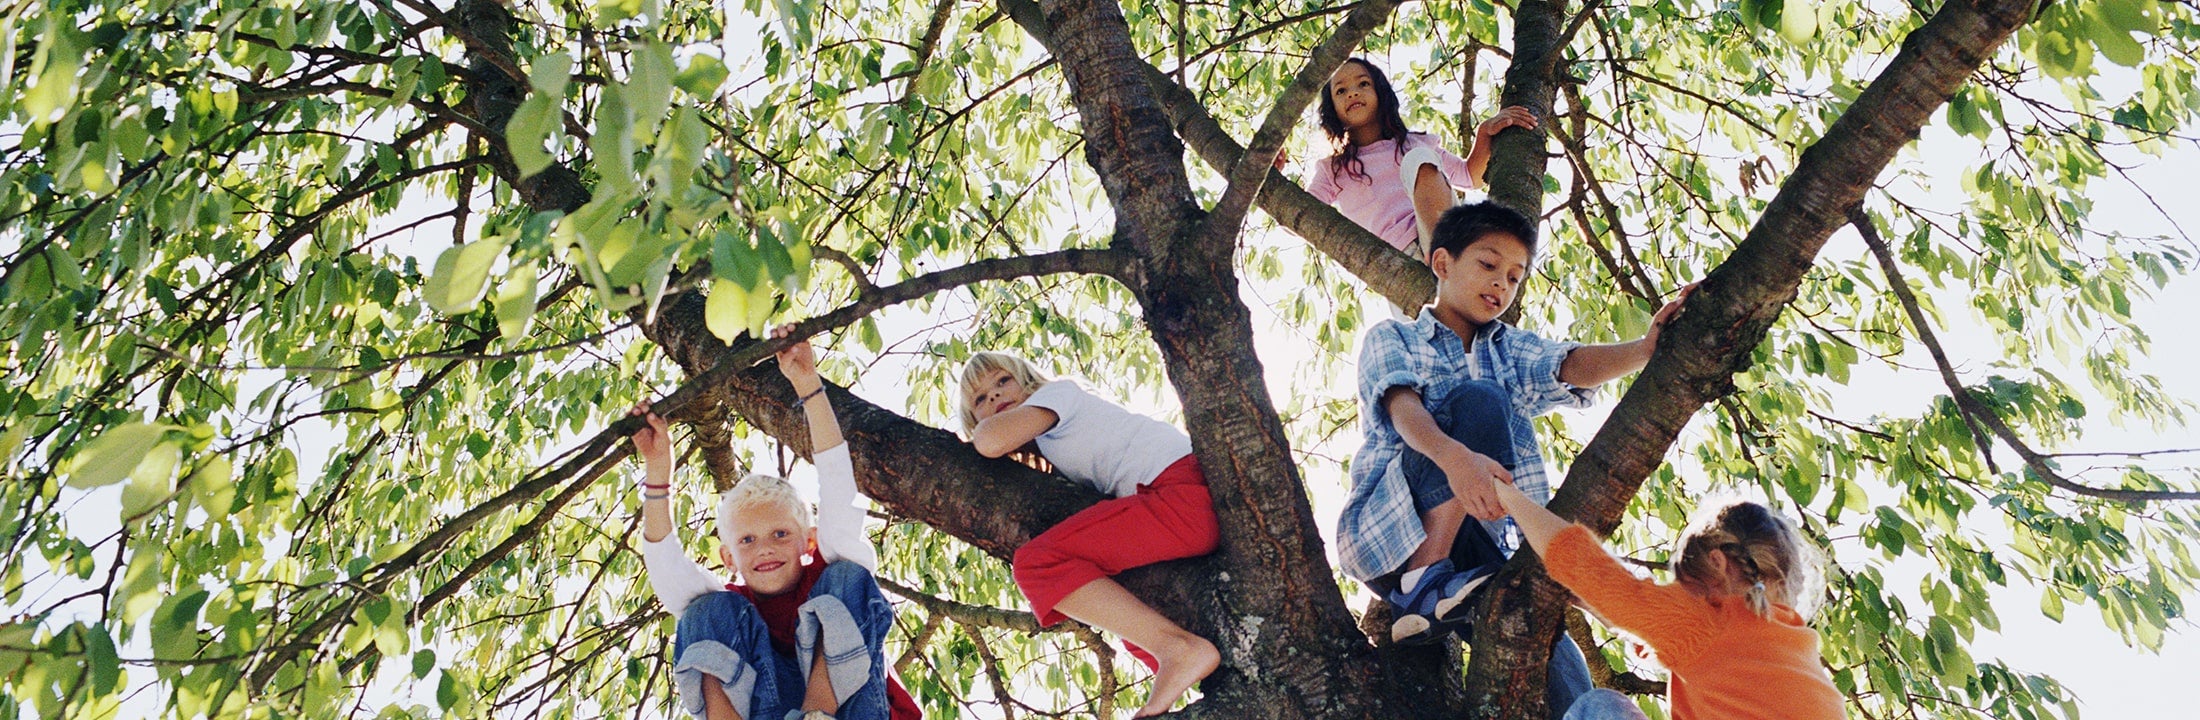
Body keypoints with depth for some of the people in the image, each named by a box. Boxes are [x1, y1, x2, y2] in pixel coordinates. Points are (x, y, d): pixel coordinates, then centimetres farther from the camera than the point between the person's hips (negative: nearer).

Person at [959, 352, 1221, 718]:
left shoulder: (1058, 391, 7)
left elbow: (992, 442, -7)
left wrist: (990, 425, 15)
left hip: (1186, 488, -10)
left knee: (1036, 562, -18)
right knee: (1136, 624, 32)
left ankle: (1181, 649, -28)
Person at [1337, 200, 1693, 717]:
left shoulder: (1512, 350, 23)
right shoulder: (1391, 339, 9)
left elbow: (1574, 367, 0)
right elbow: (1402, 407, -13)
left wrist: (1646, 348, -23)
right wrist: (1455, 457, -36)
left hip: (1476, 547, 3)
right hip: (1388, 534, -3)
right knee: (1478, 400, -26)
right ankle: (1421, 584, -24)